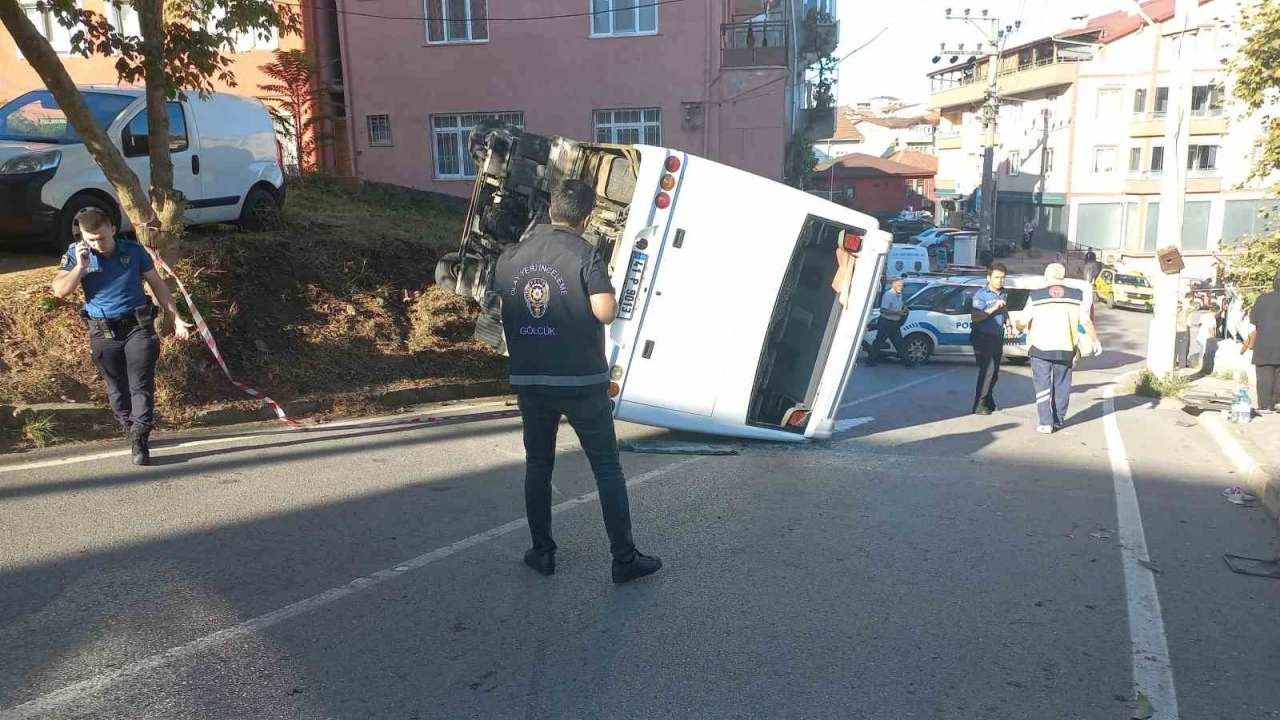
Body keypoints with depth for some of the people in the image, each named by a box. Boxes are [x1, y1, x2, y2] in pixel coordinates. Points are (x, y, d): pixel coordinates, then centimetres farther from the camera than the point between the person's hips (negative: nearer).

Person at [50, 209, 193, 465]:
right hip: (103, 333, 2)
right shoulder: (75, 255, -1)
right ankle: (133, 431, 28)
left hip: (138, 327, -2)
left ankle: (140, 441, -9)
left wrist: (176, 319, 3)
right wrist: (81, 266, -19)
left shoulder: (134, 251, -3)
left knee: (141, 385, -8)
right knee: (117, 388, 12)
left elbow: (158, 285, 5)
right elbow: (60, 291, -8)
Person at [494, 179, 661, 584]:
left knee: (538, 466, 17)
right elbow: (606, 313, -20)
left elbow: (504, 311, 13)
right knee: (607, 469, 5)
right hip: (581, 381, -4)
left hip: (529, 381, 5)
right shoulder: (584, 254, -11)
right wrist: (603, 289, -1)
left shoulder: (510, 257, 5)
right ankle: (625, 559, 9)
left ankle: (542, 553, 22)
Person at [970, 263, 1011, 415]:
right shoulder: (981, 295, -11)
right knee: (987, 369, -15)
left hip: (998, 338, 7)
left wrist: (1008, 324, 11)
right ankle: (979, 405, -11)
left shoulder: (1004, 294, 11)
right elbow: (975, 317, -21)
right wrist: (994, 308, -25)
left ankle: (988, 399, 28)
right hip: (983, 338, -7)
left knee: (994, 371, 12)